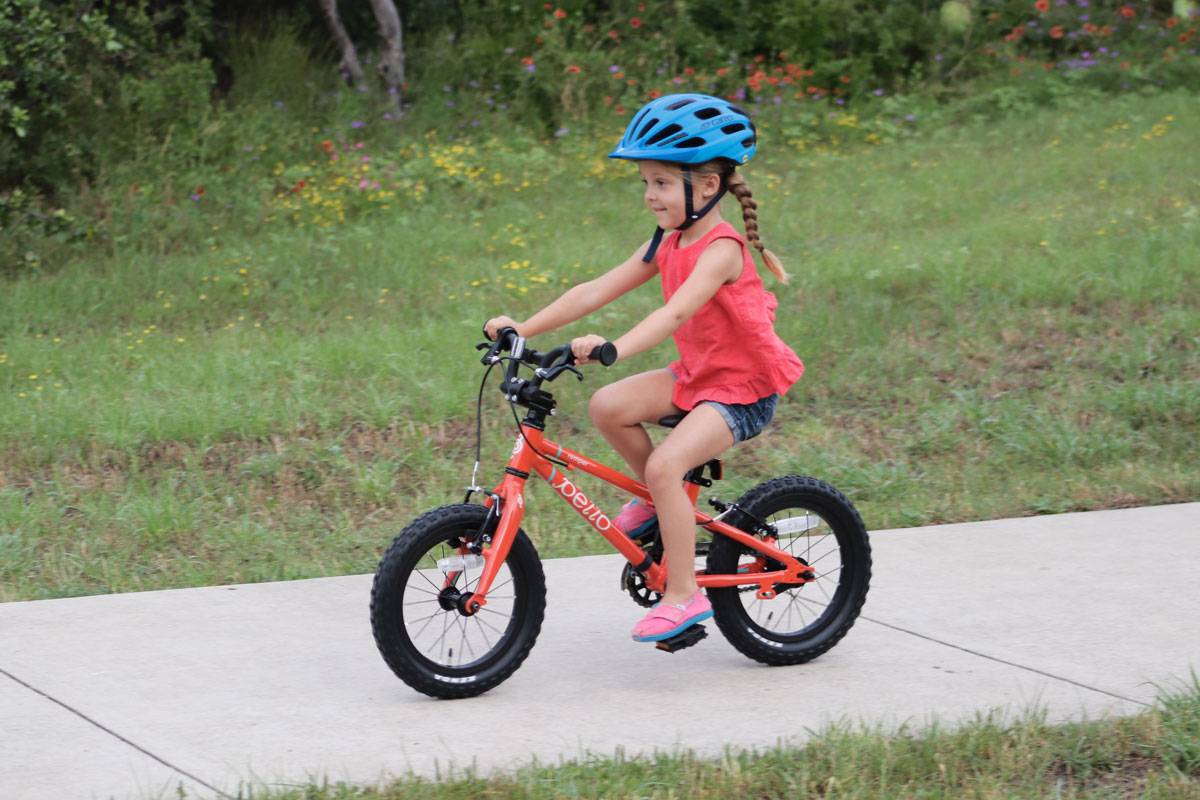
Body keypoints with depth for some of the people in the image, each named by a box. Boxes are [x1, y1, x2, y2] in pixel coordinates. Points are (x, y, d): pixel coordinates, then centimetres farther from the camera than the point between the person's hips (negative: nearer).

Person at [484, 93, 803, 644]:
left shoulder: (720, 250, -23)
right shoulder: (667, 246, 4)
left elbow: (676, 312, -39)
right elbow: (597, 291, 0)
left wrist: (614, 348, -54)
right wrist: (522, 329, -8)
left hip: (744, 390, -8)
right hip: (697, 373, 8)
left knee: (666, 464, -26)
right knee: (607, 406, -12)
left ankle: (684, 594, -16)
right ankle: (659, 500, 10)